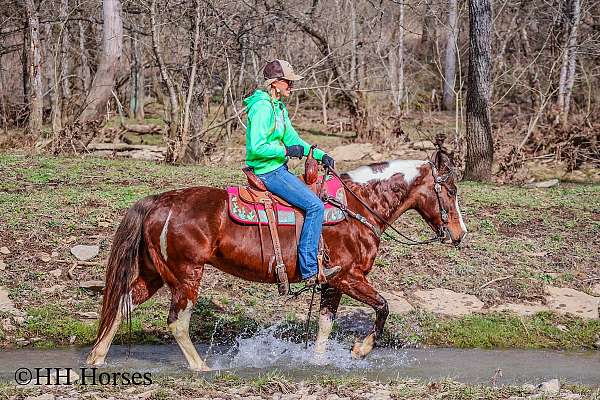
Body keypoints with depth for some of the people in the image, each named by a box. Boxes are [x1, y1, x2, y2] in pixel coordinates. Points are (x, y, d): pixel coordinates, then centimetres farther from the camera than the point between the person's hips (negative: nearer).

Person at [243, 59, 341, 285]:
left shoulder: (279, 107, 14)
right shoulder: (262, 108, -17)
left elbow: (292, 138, 18)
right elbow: (257, 147, -24)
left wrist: (320, 155, 7)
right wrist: (286, 151, -17)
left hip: (278, 168, 11)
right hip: (268, 171, -11)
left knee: (316, 196, 17)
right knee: (314, 206, -18)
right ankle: (309, 270, -20)